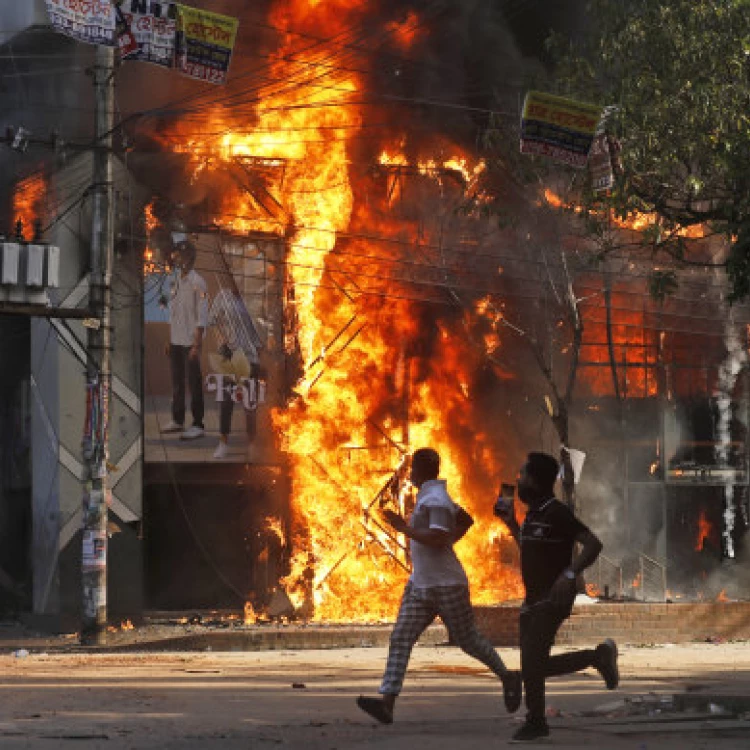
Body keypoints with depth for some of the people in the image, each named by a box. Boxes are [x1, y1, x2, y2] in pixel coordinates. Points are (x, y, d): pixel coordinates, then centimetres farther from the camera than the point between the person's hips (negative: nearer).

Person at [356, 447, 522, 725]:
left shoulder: (435, 499, -17)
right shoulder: (430, 496, 14)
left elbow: (438, 540, -27)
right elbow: (466, 520, 28)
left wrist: (404, 528, -23)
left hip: (446, 584, -9)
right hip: (420, 584, 9)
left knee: (467, 638, 6)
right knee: (400, 639, -5)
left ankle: (508, 678, 29)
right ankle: (386, 703, -15)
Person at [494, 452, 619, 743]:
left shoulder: (556, 512, -14)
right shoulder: (534, 513, 13)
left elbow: (593, 544, -20)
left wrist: (570, 574, -31)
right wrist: (511, 522, 20)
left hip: (553, 599, -9)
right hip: (534, 597, 9)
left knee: (531, 662, -13)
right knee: (535, 666, 9)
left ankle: (535, 722, -1)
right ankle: (599, 656, 21)